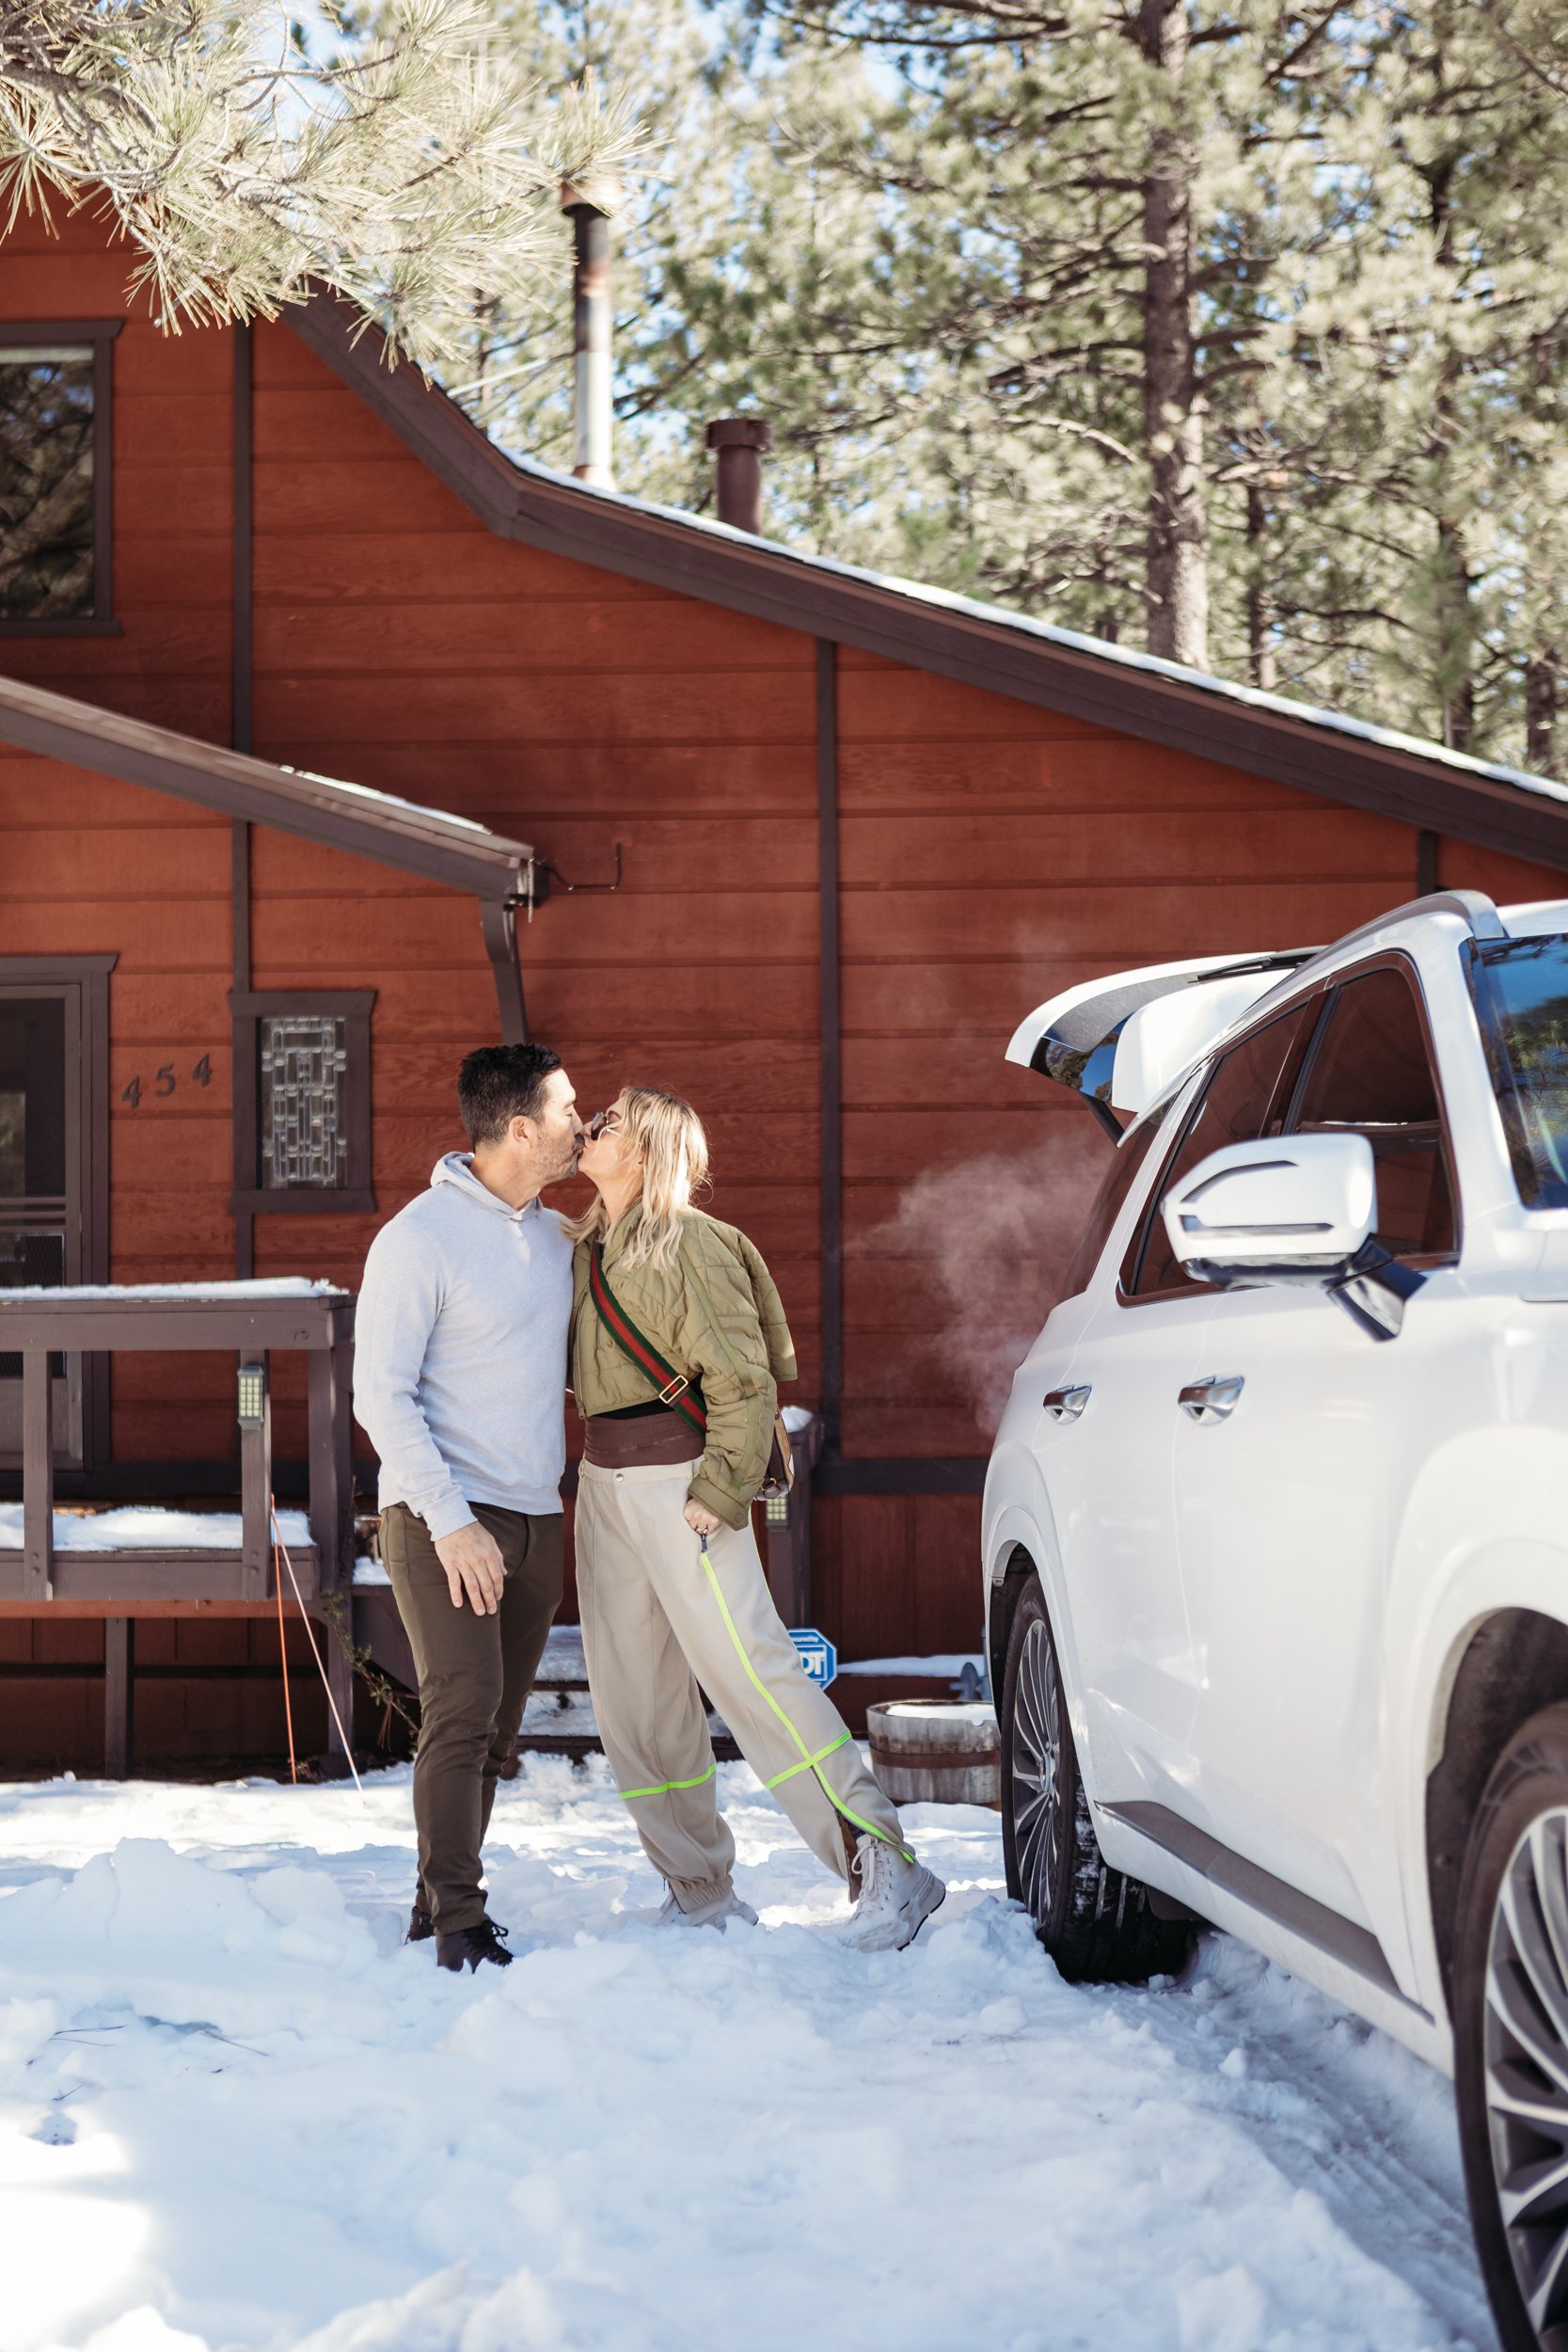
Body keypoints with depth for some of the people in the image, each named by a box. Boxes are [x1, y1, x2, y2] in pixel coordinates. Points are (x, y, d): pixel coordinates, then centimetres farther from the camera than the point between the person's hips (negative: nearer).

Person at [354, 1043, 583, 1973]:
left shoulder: (553, 1237, 12)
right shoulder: (420, 1239, -11)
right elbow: (382, 1397, -13)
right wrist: (448, 1521, -19)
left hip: (535, 1520, 7)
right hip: (445, 1520, -7)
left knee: (497, 1728, 8)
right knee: (463, 1710, -15)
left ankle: (441, 1903, 18)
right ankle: (456, 1921, -11)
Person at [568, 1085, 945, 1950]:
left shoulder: (688, 1244, -10)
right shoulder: (586, 1247, 14)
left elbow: (743, 1377, -13)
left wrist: (721, 1490, -18)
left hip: (679, 1479, -9)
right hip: (603, 1481, 9)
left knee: (746, 1669, -15)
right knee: (633, 1694, 7)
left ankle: (883, 1868, -16)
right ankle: (701, 1894, 16)